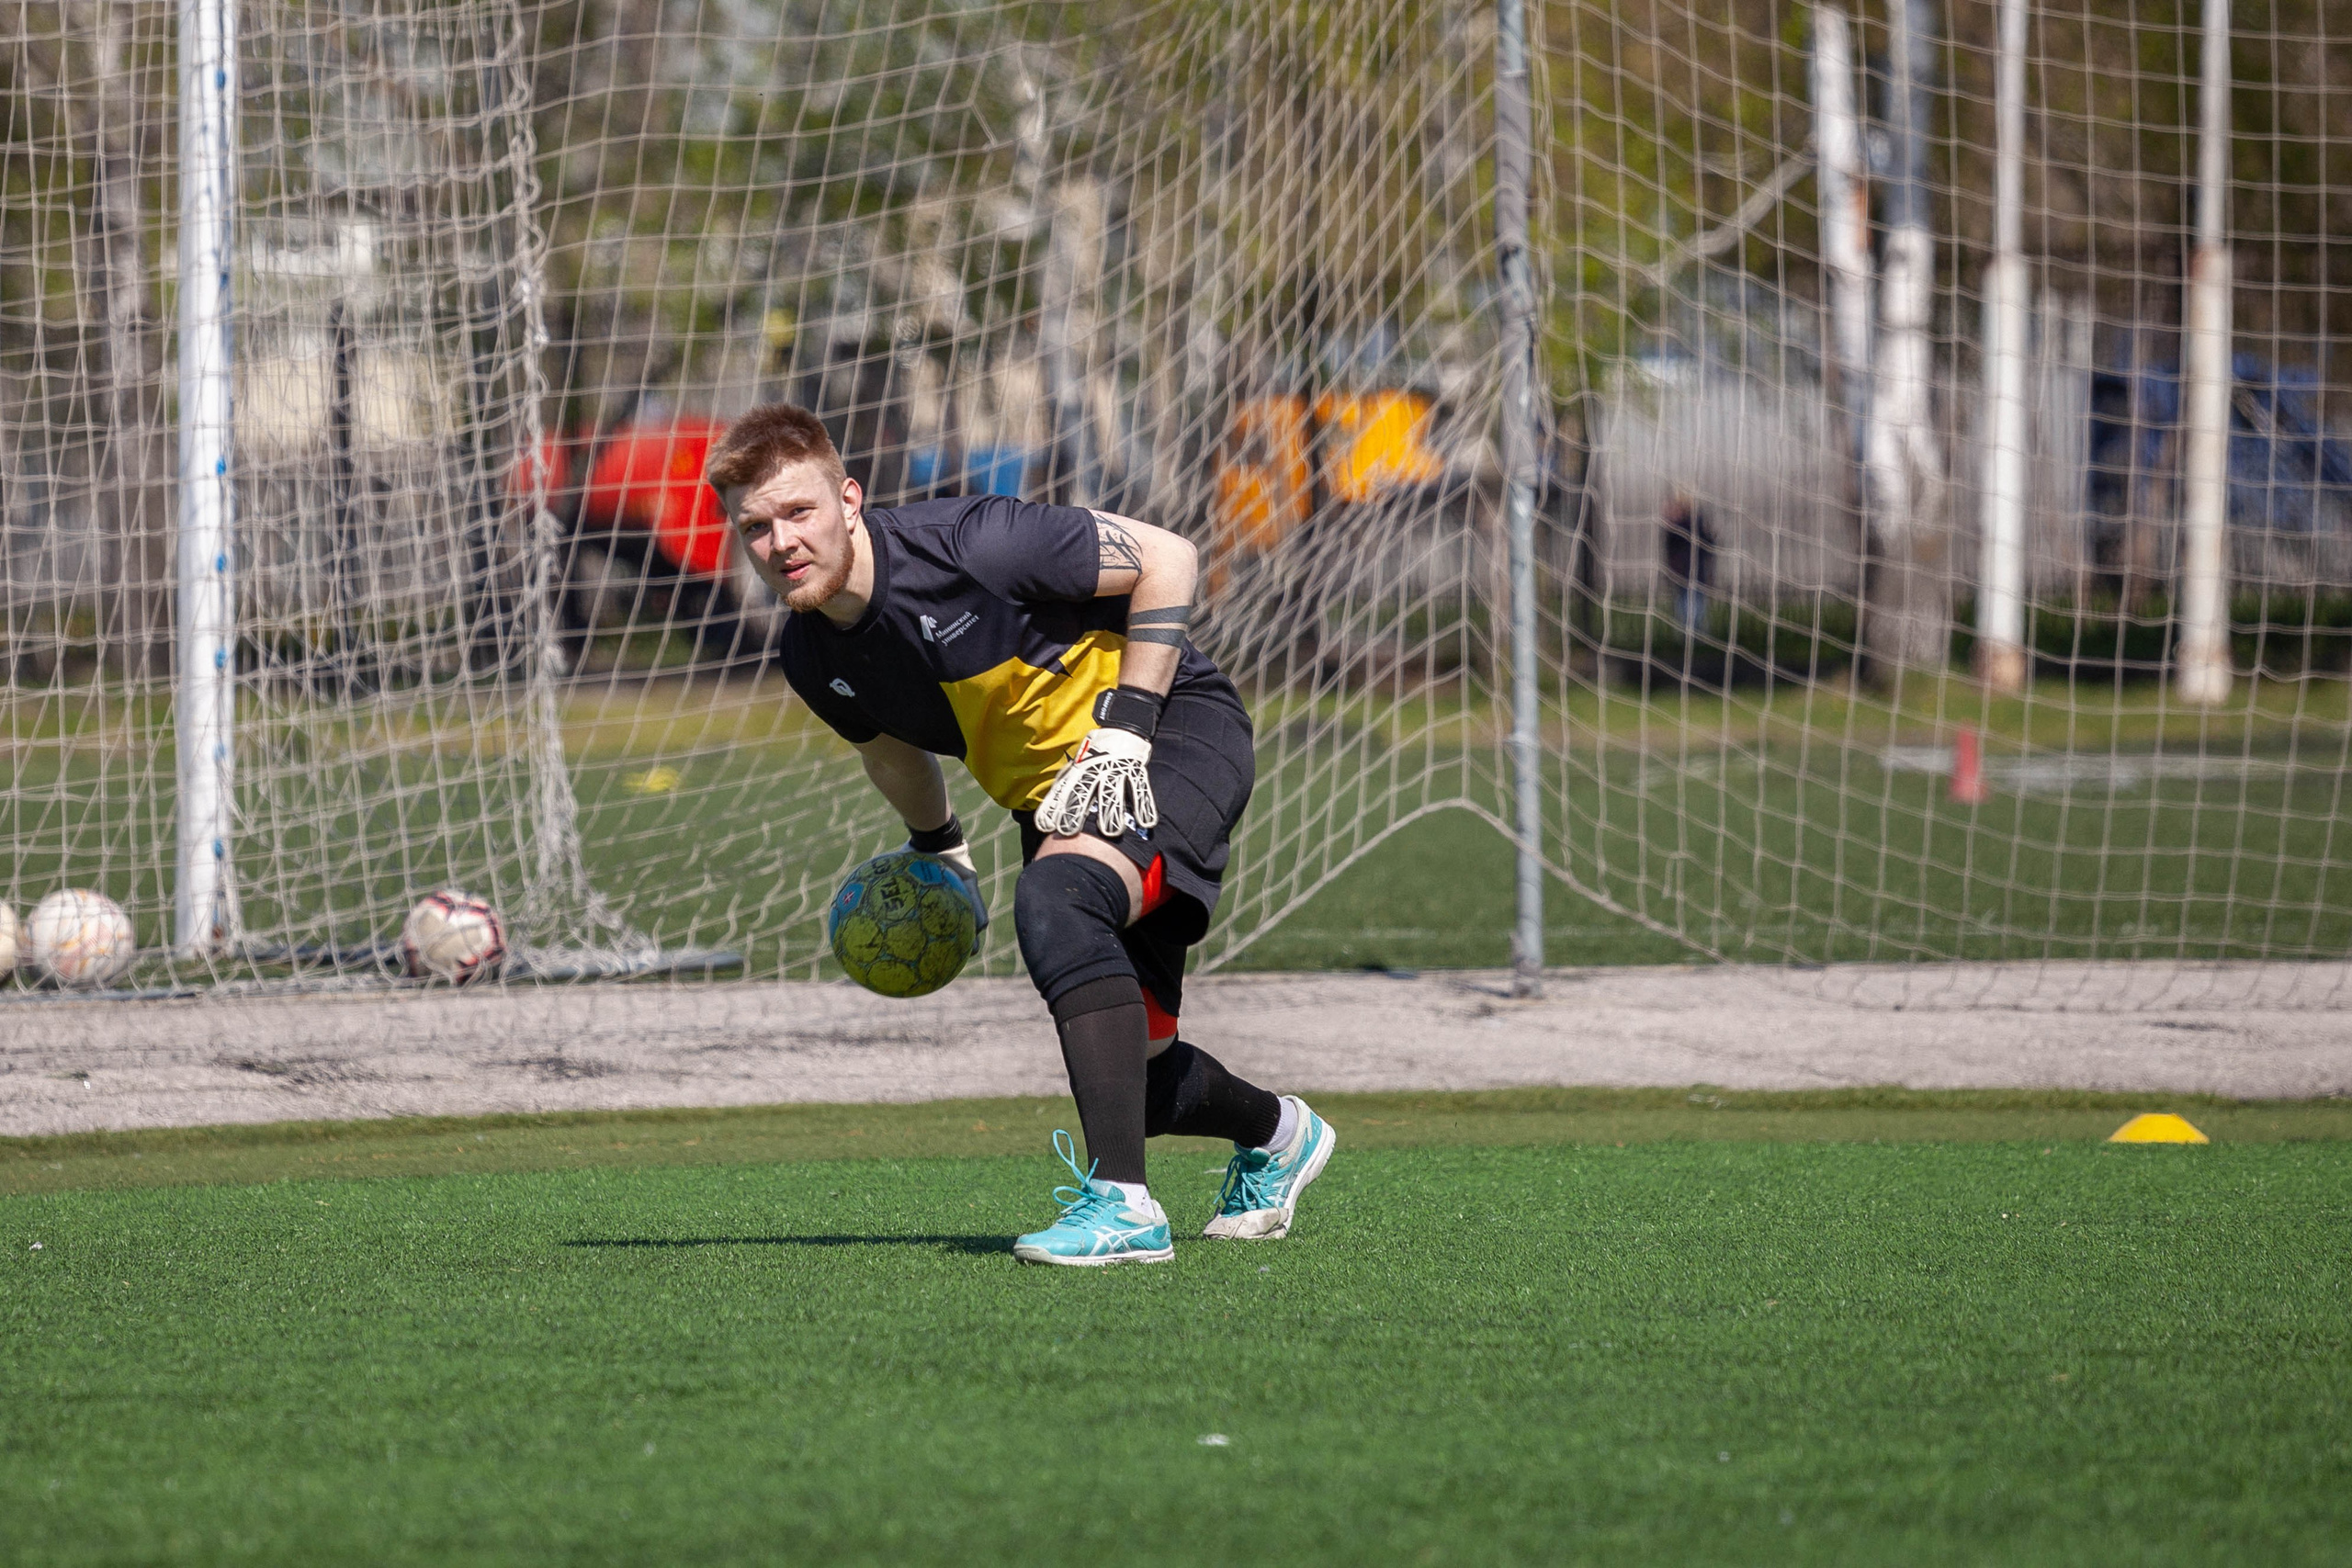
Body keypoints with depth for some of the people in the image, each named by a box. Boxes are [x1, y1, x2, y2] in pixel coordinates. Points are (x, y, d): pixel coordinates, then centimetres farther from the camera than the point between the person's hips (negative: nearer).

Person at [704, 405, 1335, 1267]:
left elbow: (1164, 558, -17)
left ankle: (1123, 1203, -38)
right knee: (1134, 1071, 8)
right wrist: (938, 850, 30)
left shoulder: (970, 545, -26)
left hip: (1177, 726, -8)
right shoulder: (815, 660, -5)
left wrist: (1124, 729, -20)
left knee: (1053, 899, -36)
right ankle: (1275, 1134, 44)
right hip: (1048, 796, 8)